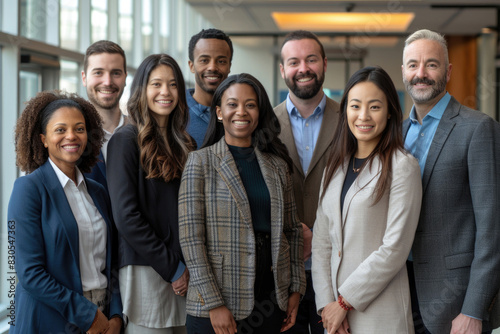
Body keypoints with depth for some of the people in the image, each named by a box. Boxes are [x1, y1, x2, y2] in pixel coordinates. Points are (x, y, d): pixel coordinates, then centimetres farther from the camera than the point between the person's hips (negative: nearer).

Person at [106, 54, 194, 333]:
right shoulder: (126, 140, -5)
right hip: (145, 271, -5)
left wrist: (190, 267, 0)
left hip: (184, 275, 6)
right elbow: (126, 216, -12)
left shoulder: (184, 144, 14)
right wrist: (172, 268, -10)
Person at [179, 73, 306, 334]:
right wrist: (213, 303, -14)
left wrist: (296, 288, 5)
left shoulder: (277, 165, 9)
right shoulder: (201, 162, -4)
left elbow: (292, 230, 14)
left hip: (271, 300, 4)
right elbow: (190, 237, -9)